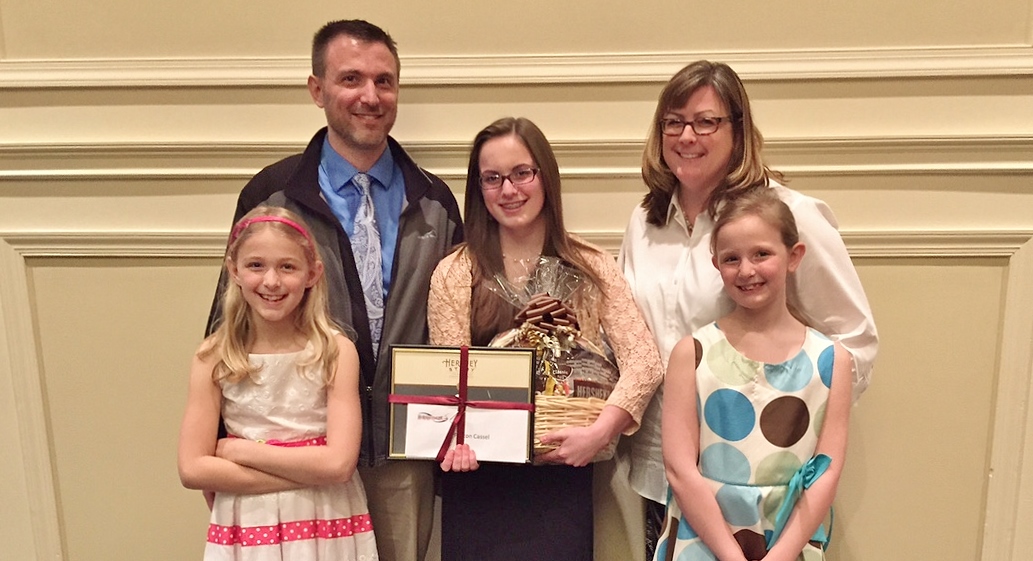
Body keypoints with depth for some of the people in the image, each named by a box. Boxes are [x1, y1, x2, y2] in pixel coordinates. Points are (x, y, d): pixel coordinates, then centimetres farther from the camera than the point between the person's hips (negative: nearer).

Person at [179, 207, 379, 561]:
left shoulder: (336, 351, -12)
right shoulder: (214, 358, -8)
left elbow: (338, 463, -18)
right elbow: (193, 469, -11)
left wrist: (239, 450, -14)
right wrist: (307, 473, -17)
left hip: (326, 527, -1)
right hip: (247, 529, 1)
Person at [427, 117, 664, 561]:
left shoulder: (591, 267, 2)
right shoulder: (453, 275, 0)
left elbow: (644, 362, -7)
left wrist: (599, 432, -21)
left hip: (563, 476, 1)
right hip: (480, 481, 0)